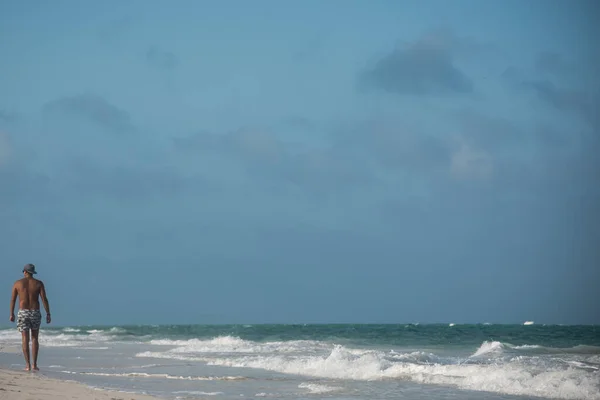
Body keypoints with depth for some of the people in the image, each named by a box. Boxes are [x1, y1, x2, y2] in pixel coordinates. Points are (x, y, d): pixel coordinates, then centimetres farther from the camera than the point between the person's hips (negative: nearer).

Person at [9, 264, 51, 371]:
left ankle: (27, 364, -9)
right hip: (35, 313, 1)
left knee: (25, 339, -1)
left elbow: (13, 300, 3)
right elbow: (44, 299, -5)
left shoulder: (18, 283, 2)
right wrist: (48, 314, -2)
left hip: (23, 313, -1)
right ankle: (34, 364, 4)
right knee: (34, 339, 10)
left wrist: (12, 314, 13)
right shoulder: (39, 283, 1)